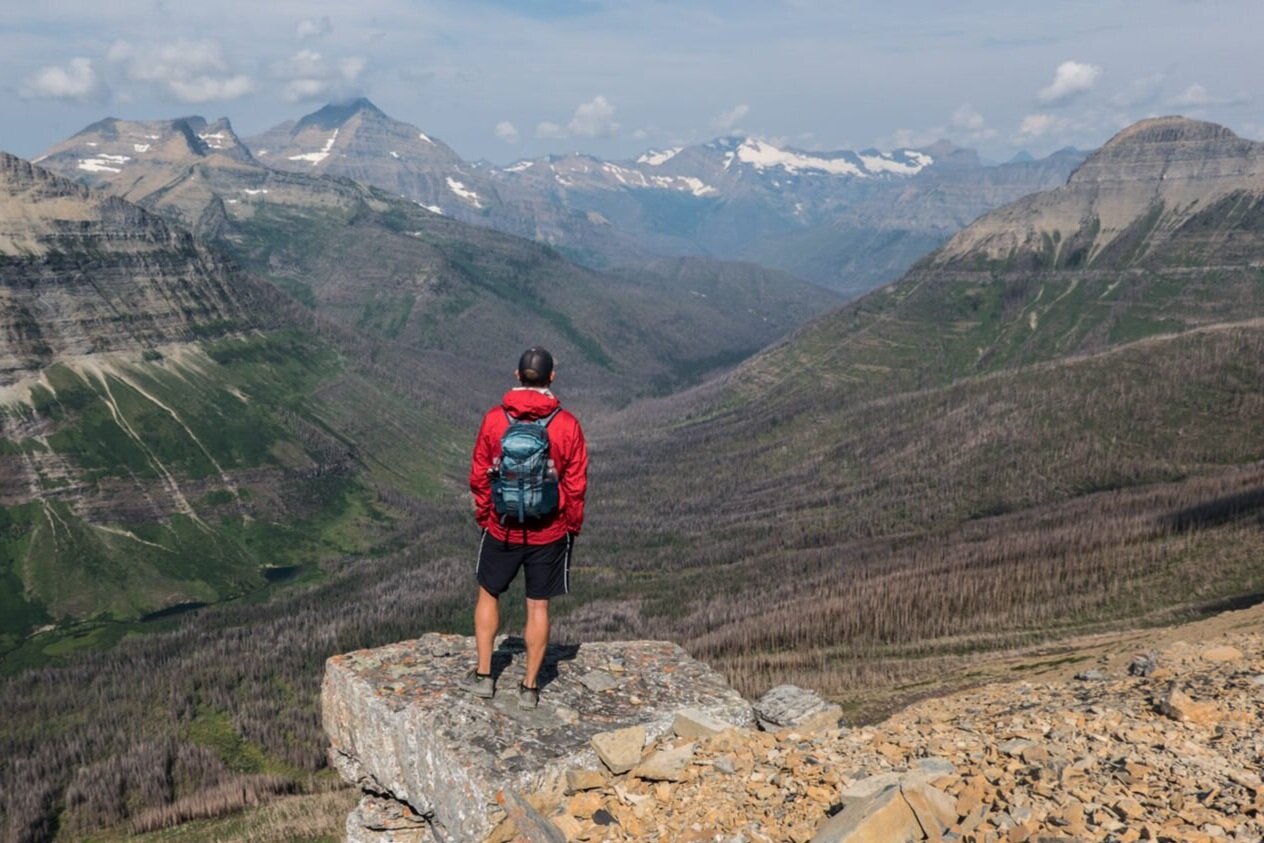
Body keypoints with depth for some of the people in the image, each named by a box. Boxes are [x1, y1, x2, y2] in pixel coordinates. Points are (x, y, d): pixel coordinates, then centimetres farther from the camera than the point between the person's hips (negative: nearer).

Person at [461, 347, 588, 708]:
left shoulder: (494, 419, -9)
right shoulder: (567, 425, -12)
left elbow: (479, 475, -1)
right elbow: (575, 484, -6)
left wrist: (483, 516, 13)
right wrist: (573, 526, 9)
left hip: (502, 528, 1)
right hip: (549, 532, 0)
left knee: (488, 594, 20)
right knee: (538, 606, 9)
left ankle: (483, 675, 24)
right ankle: (530, 686, 17)